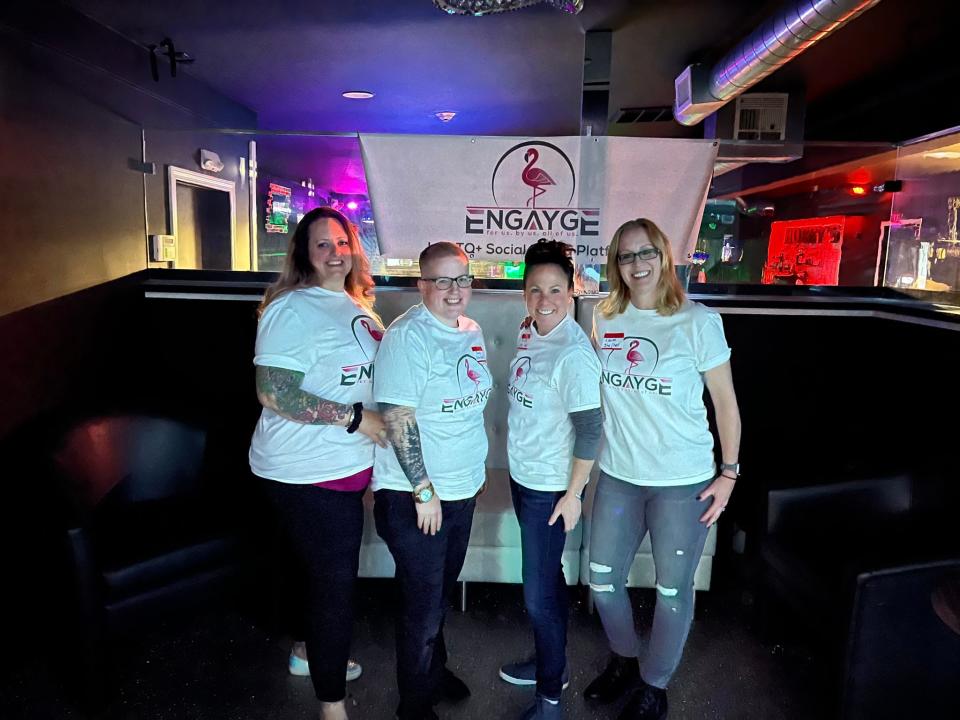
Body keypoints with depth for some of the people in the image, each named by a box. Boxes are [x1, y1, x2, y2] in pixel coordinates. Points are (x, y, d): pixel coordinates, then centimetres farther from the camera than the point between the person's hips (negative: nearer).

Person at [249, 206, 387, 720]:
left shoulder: (357, 305, 9)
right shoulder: (292, 308, -17)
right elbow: (273, 393, -24)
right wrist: (354, 417, -23)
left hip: (346, 466, 8)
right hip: (306, 473, -8)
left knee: (332, 574, 23)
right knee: (335, 581, 1)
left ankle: (315, 650, 49)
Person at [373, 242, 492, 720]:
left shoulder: (472, 331, 5)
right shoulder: (407, 336, -19)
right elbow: (397, 418, -23)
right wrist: (424, 491, -21)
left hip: (462, 489, 7)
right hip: (415, 498, -7)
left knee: (442, 592, 24)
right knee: (424, 606, 7)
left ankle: (435, 670, 47)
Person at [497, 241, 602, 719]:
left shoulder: (573, 354, -23)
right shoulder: (527, 330, 2)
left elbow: (589, 430, -20)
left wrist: (573, 494, -15)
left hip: (550, 487, -8)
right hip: (522, 475, 8)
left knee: (539, 593, 2)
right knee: (546, 576, 23)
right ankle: (551, 662, 43)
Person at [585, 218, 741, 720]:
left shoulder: (697, 322, -10)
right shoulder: (604, 318, 2)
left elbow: (725, 401, -4)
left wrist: (728, 473, -6)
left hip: (683, 482, -4)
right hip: (618, 475, 4)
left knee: (673, 590, 11)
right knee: (602, 579, 15)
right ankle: (624, 660, 42)